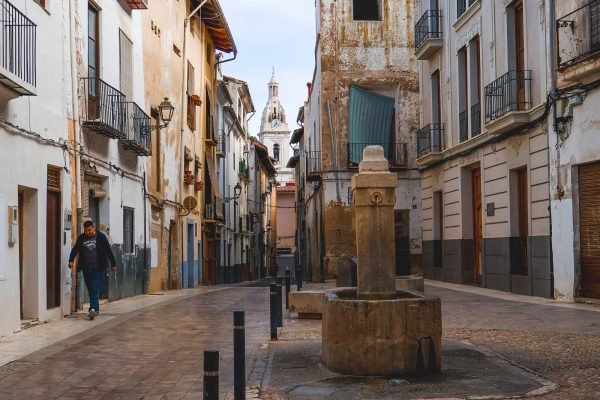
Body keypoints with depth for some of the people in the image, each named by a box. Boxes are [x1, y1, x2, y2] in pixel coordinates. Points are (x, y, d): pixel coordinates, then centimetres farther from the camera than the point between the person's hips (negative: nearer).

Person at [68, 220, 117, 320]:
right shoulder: (81, 238, 6)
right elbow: (75, 249, 3)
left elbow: (109, 251, 0)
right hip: (86, 268, 4)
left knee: (95, 289, -13)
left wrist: (113, 264, 1)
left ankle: (93, 309, -20)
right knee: (90, 289, 10)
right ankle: (95, 308, 21)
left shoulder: (101, 237, -3)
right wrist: (71, 260, -14)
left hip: (97, 268, -4)